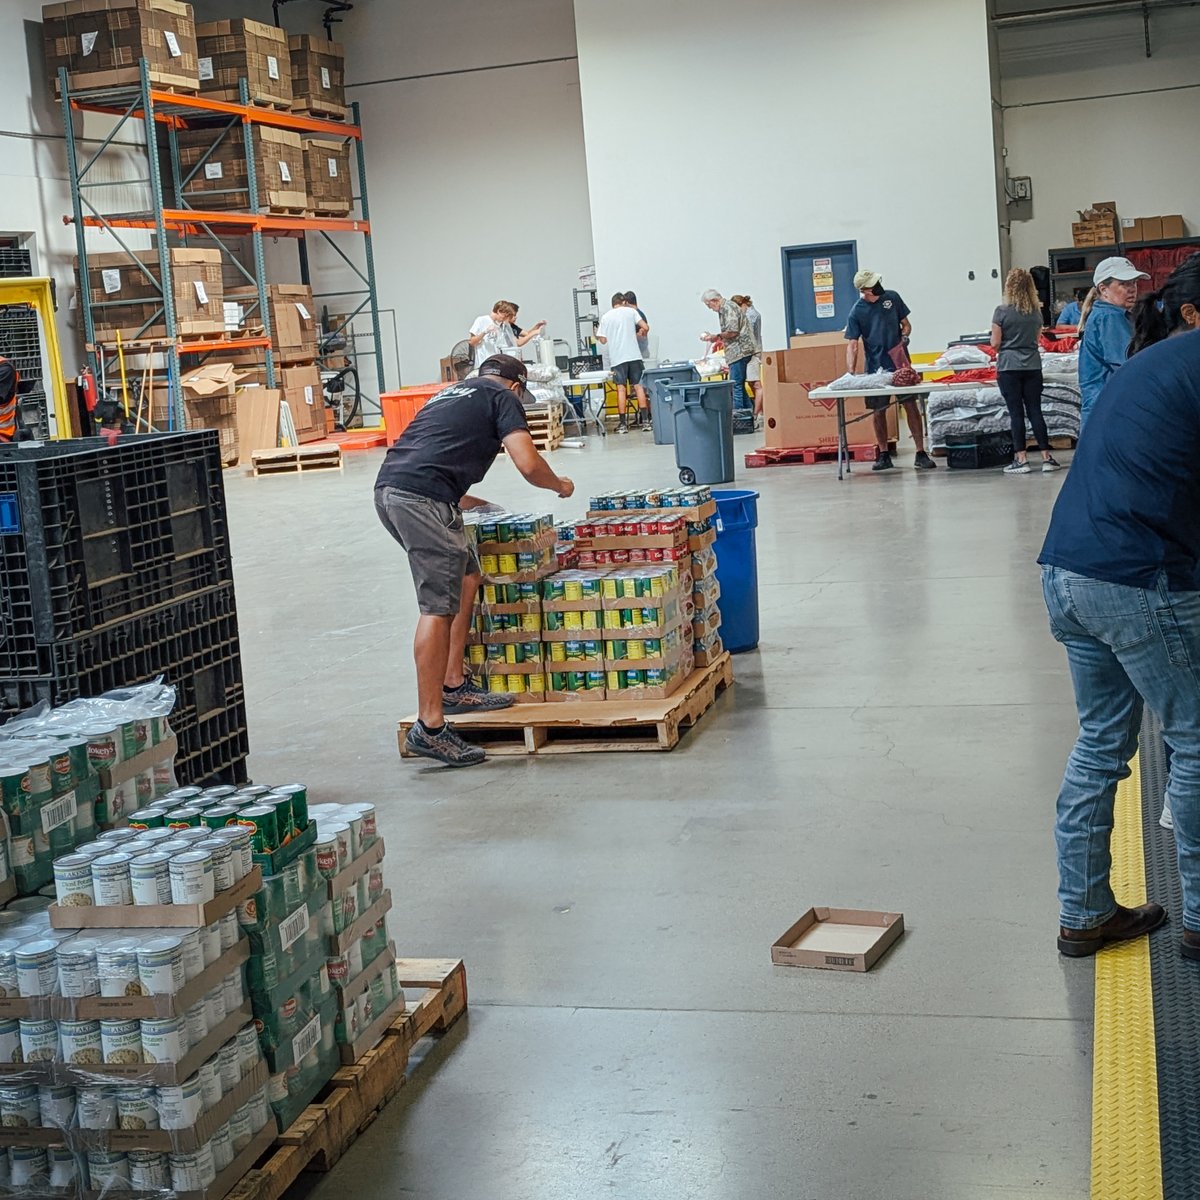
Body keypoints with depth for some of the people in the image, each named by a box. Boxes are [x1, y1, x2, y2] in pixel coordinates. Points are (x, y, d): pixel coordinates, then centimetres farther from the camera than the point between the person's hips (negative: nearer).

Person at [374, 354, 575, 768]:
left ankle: (454, 687, 22)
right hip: (422, 498, -9)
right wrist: (560, 485, 19)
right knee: (438, 607, -8)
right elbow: (528, 464, -3)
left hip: (389, 491, 9)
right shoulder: (503, 398, 10)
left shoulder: (452, 393, 33)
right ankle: (429, 727, -10)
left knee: (466, 579, 21)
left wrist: (480, 505, 51)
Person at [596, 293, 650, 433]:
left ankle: (623, 423, -3)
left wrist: (597, 334, 23)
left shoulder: (606, 317, 5)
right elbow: (645, 327, -3)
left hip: (617, 358, 0)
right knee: (639, 386, 4)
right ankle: (645, 420, 1)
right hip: (634, 355, 0)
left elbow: (603, 340, 2)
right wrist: (640, 333, 18)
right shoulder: (631, 311, 5)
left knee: (621, 389, 0)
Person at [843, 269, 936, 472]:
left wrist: (904, 336, -9)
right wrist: (851, 372, -20)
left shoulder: (892, 297, 3)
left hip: (900, 363, 1)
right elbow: (852, 345, -8)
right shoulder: (856, 312, -5)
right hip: (876, 368, -1)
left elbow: (906, 323, 13)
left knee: (911, 406, -4)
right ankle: (883, 455, 16)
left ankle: (921, 454, -3)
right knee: (879, 410, 4)